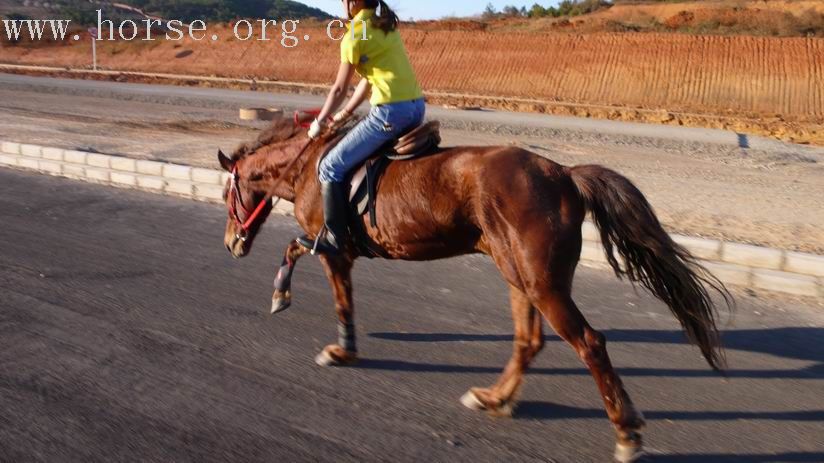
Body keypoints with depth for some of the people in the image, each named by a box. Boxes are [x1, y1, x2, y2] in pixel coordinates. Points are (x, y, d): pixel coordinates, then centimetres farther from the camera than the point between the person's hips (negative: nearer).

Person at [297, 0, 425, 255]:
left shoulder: (355, 34, -5)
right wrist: (344, 114, 27)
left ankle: (334, 239, 4)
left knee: (331, 167, 0)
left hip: (391, 112, -9)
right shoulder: (386, 26, 20)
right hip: (417, 107, 9)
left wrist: (319, 123, 14)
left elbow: (339, 89, 0)